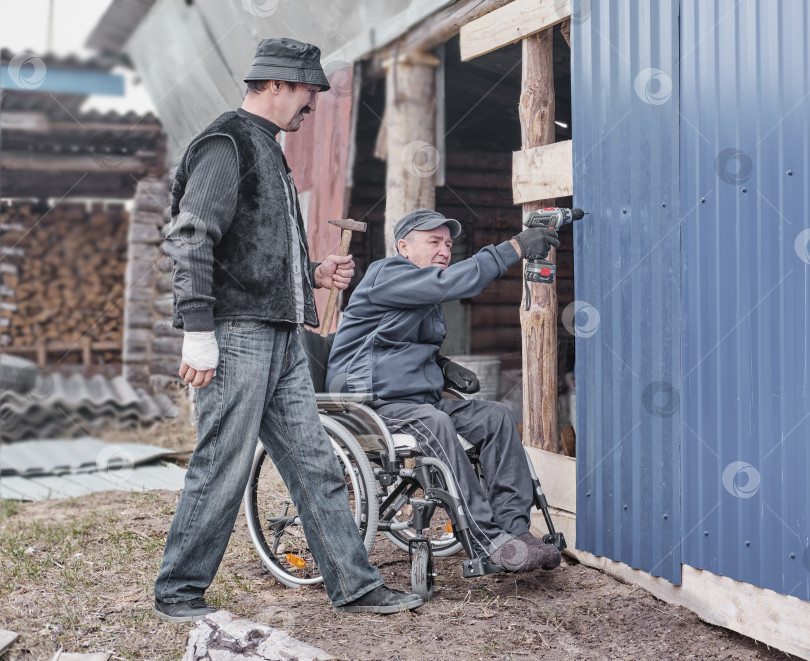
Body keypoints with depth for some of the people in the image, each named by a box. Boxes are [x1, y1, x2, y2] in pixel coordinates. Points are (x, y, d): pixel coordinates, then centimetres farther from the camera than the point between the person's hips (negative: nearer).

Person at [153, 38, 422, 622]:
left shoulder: (269, 151, 23)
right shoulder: (226, 144, -7)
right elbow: (189, 242, -16)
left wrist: (315, 274, 15)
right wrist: (198, 332, -21)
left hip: (281, 338, 10)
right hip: (237, 334, -9)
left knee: (315, 464, 9)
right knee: (223, 468, -4)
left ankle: (355, 585, 14)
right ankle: (179, 594, 11)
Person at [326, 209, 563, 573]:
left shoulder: (428, 299, 20)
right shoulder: (385, 276, -10)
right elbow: (448, 283, -26)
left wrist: (444, 367, 8)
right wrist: (514, 248, -26)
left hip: (422, 399, 9)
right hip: (372, 405, -9)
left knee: (497, 415, -10)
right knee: (436, 424, -36)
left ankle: (513, 528, -18)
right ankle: (486, 541, -37)